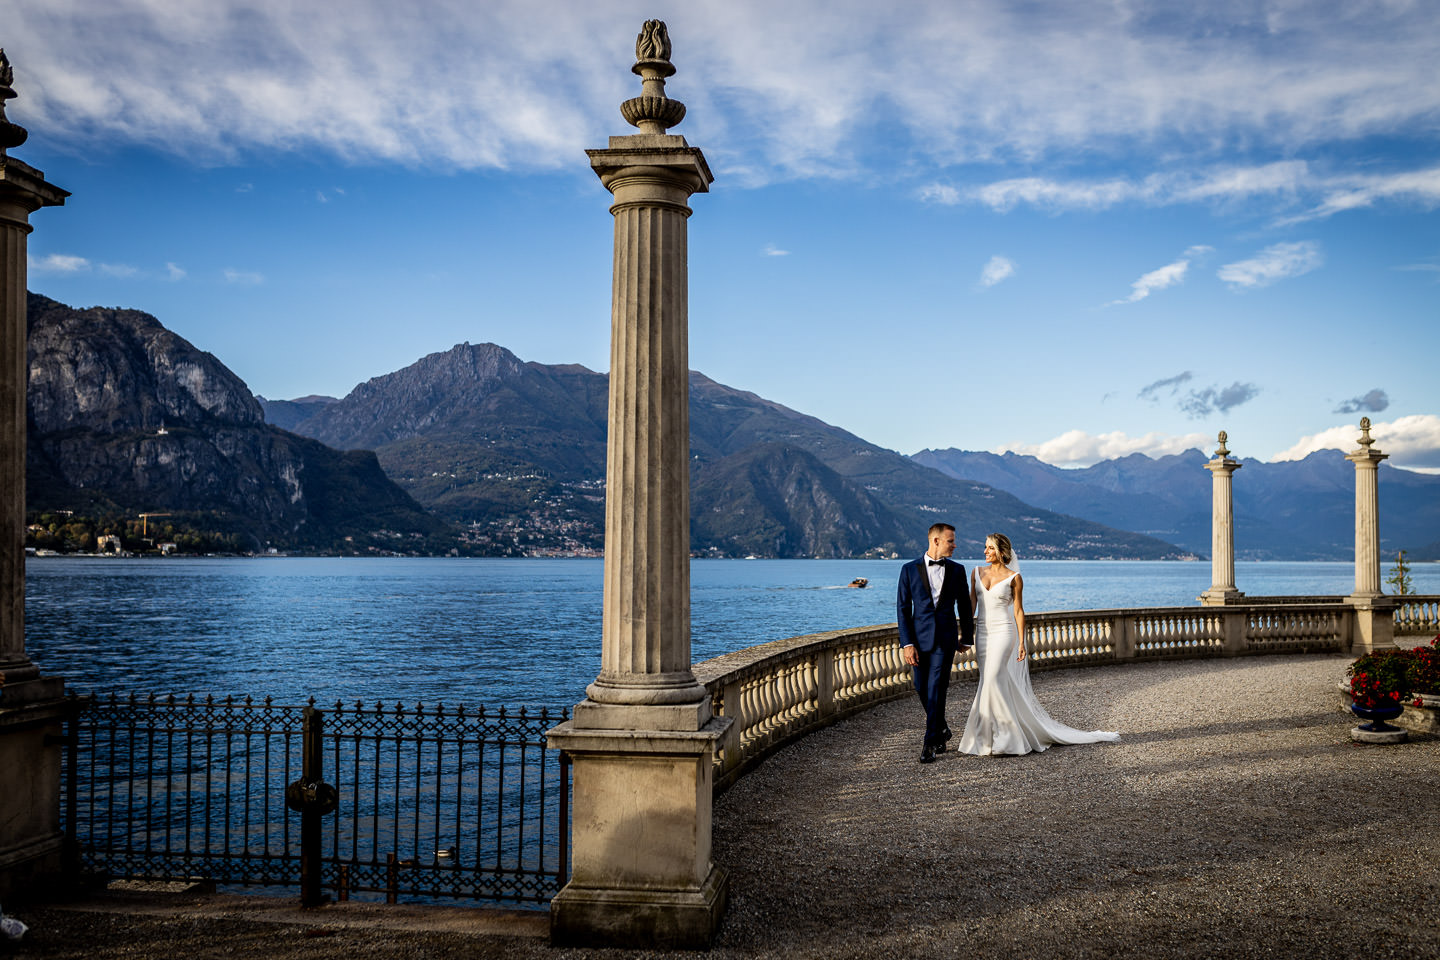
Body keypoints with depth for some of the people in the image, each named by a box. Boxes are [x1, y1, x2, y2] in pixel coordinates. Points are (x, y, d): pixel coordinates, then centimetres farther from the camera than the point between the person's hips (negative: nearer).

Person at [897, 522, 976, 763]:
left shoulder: (956, 570, 6)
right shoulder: (910, 569, 1)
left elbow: (964, 606, 13)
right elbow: (903, 608, 0)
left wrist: (967, 638, 14)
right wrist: (907, 643, -7)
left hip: (946, 639, -1)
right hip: (919, 637, 1)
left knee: (936, 689, -8)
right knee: (922, 689, 7)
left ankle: (930, 743, -3)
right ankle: (941, 730, 31)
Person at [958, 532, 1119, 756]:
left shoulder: (1014, 577, -3)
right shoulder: (977, 572, 8)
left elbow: (1018, 611, -1)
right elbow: (972, 604, 11)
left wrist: (1021, 642, -5)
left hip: (1002, 632, -5)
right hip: (982, 632, 5)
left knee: (991, 681, -16)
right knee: (1000, 683, 8)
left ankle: (988, 740, -10)